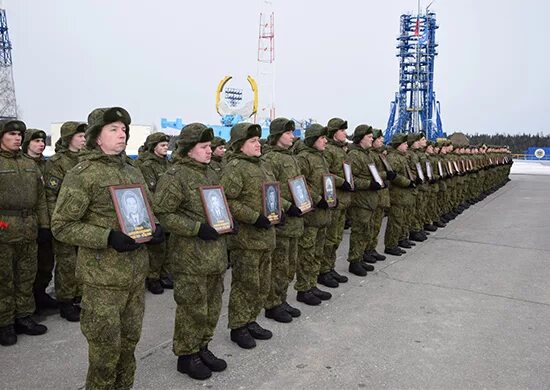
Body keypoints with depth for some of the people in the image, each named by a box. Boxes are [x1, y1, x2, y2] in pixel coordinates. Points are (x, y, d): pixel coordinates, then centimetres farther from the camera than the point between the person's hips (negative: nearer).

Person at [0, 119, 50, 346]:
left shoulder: (30, 165, 14)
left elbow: (40, 198, 15)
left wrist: (44, 225, 10)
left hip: (29, 231, 5)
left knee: (26, 276, 12)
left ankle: (23, 317, 25)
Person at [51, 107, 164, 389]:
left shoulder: (133, 172, 11)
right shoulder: (82, 174, -9)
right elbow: (61, 226, -12)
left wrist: (154, 229, 0)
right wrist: (108, 237, -22)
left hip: (136, 273, 6)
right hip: (103, 279, -6)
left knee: (129, 341, 17)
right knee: (106, 347, 5)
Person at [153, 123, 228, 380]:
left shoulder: (210, 173, 13)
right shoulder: (175, 176, -13)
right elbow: (162, 214, -17)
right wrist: (197, 228, -21)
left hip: (215, 252, 8)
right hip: (190, 256, -8)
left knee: (212, 306, 16)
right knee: (193, 308, 2)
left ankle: (202, 347, 34)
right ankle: (186, 355, 21)